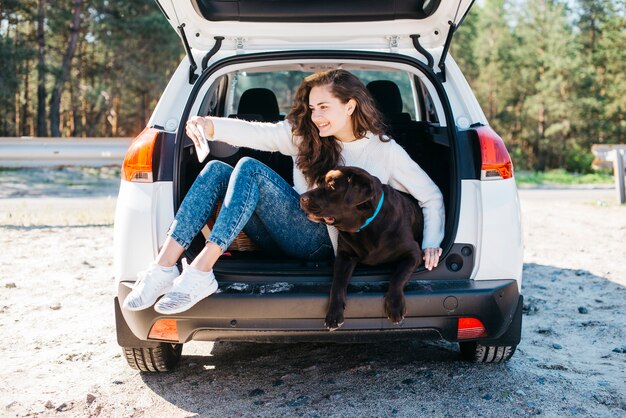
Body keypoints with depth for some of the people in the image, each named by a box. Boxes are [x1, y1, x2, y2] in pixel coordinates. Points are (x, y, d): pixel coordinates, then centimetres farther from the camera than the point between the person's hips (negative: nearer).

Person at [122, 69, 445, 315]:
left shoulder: (384, 150, 3)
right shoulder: (303, 134, 13)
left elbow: (432, 196, 8)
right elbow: (253, 132, -2)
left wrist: (431, 243, -7)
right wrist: (209, 125, -20)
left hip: (325, 242, -5)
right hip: (288, 234, 6)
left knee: (250, 168, -24)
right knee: (216, 170, -12)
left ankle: (200, 273, -32)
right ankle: (164, 267, -24)